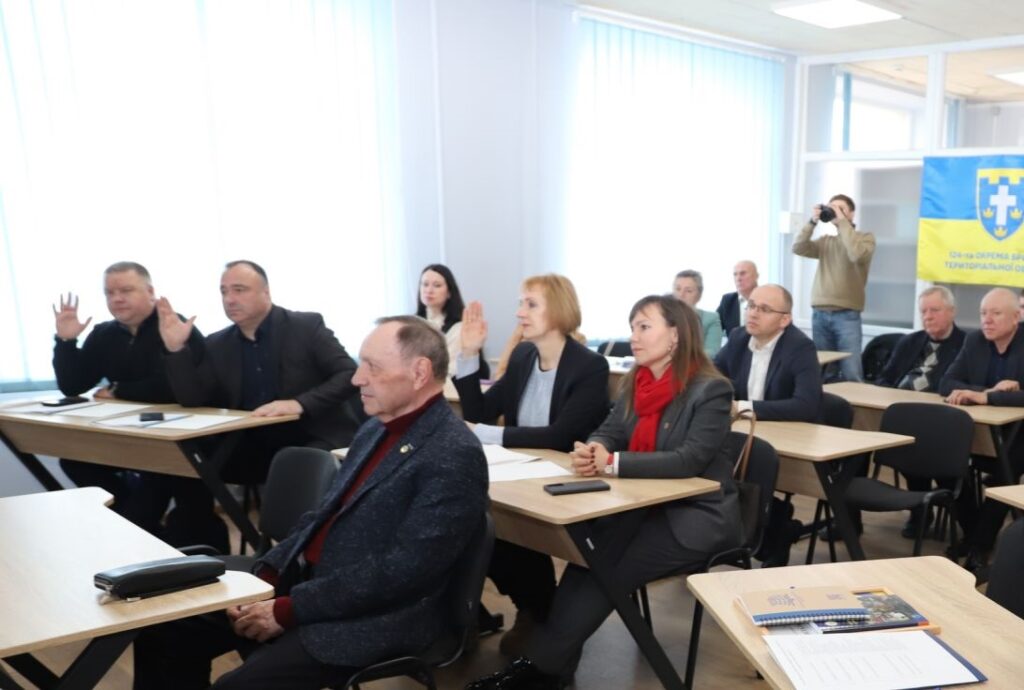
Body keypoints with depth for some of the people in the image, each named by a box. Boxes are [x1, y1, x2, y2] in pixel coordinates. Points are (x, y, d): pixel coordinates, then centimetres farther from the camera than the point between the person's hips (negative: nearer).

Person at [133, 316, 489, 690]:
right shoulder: (376, 428, 11)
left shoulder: (455, 457, -18)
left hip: (372, 617, -8)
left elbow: (401, 571, -23)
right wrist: (265, 576, -1)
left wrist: (288, 610, -20)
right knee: (167, 627, 2)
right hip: (302, 581, 8)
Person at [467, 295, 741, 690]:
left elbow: (689, 460, -25)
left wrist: (613, 463, -30)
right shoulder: (637, 383, 7)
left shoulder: (711, 390, -15)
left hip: (697, 519, -6)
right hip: (648, 508, 6)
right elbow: (608, 432, 4)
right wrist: (592, 450, -21)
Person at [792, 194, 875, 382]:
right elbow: (798, 249, 1)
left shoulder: (866, 238, 5)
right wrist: (812, 222, -8)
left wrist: (843, 223, -13)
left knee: (852, 375, -9)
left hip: (847, 315, -4)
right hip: (820, 314, 4)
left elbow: (857, 255, -17)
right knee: (822, 374, 8)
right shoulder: (825, 241, 16)